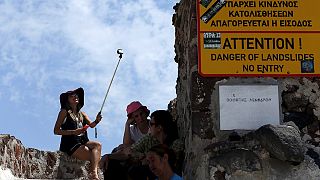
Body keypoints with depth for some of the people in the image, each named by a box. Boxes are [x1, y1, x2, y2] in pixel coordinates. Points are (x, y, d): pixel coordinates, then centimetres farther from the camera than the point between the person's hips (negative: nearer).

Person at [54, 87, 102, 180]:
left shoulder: (82, 114, 20)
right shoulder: (64, 112, 1)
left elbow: (91, 125, 6)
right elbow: (56, 131, -6)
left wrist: (97, 121, -18)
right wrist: (74, 132, -18)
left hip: (82, 142, 6)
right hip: (70, 144, -6)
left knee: (97, 145, -23)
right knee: (95, 156, -22)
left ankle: (94, 172, -35)